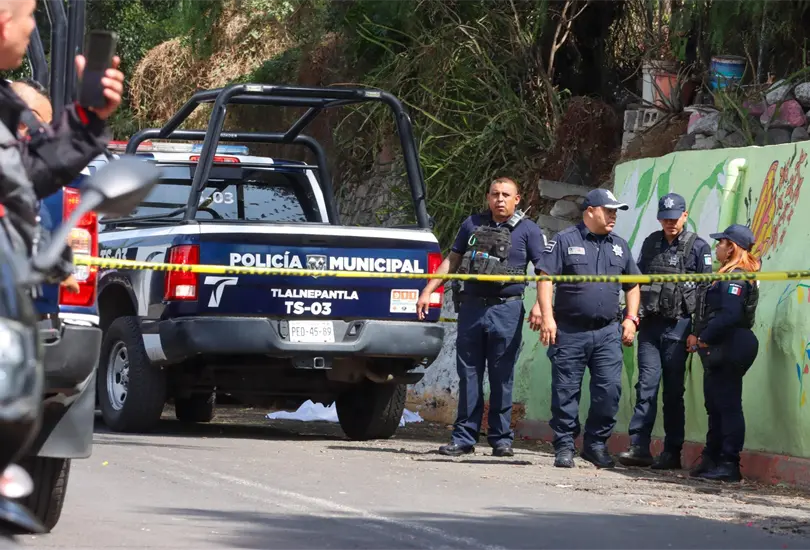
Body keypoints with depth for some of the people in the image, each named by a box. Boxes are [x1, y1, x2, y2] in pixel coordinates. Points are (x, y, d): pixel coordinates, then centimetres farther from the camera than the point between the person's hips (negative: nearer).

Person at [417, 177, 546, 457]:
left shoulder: (528, 230, 3)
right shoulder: (472, 224, 12)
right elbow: (451, 261, 18)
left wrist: (540, 305, -16)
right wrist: (427, 291, 10)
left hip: (506, 310, -3)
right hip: (471, 306, 3)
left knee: (502, 378, 0)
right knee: (468, 375, 3)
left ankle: (501, 438, 7)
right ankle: (464, 437, 7)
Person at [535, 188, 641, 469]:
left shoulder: (619, 246, 16)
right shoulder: (564, 241, 1)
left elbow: (632, 285, 23)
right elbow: (545, 278, -4)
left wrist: (631, 318, 10)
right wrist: (547, 316, -13)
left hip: (608, 332, 4)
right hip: (570, 330, -4)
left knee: (610, 389, -4)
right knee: (566, 390, -1)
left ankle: (596, 443, 8)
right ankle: (564, 447, 7)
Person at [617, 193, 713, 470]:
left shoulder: (698, 247, 0)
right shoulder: (651, 243, 14)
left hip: (678, 326, -3)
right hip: (650, 323, 3)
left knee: (674, 390, 1)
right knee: (646, 385, -4)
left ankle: (672, 453, 4)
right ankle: (639, 447, -6)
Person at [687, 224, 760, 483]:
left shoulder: (735, 279, -15)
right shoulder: (729, 275, 19)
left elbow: (728, 316, -25)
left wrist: (704, 339, -18)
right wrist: (698, 335, 13)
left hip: (727, 351, -11)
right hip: (718, 352, 11)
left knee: (727, 406, -9)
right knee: (716, 406, 15)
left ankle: (729, 464, -8)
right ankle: (712, 459, 21)